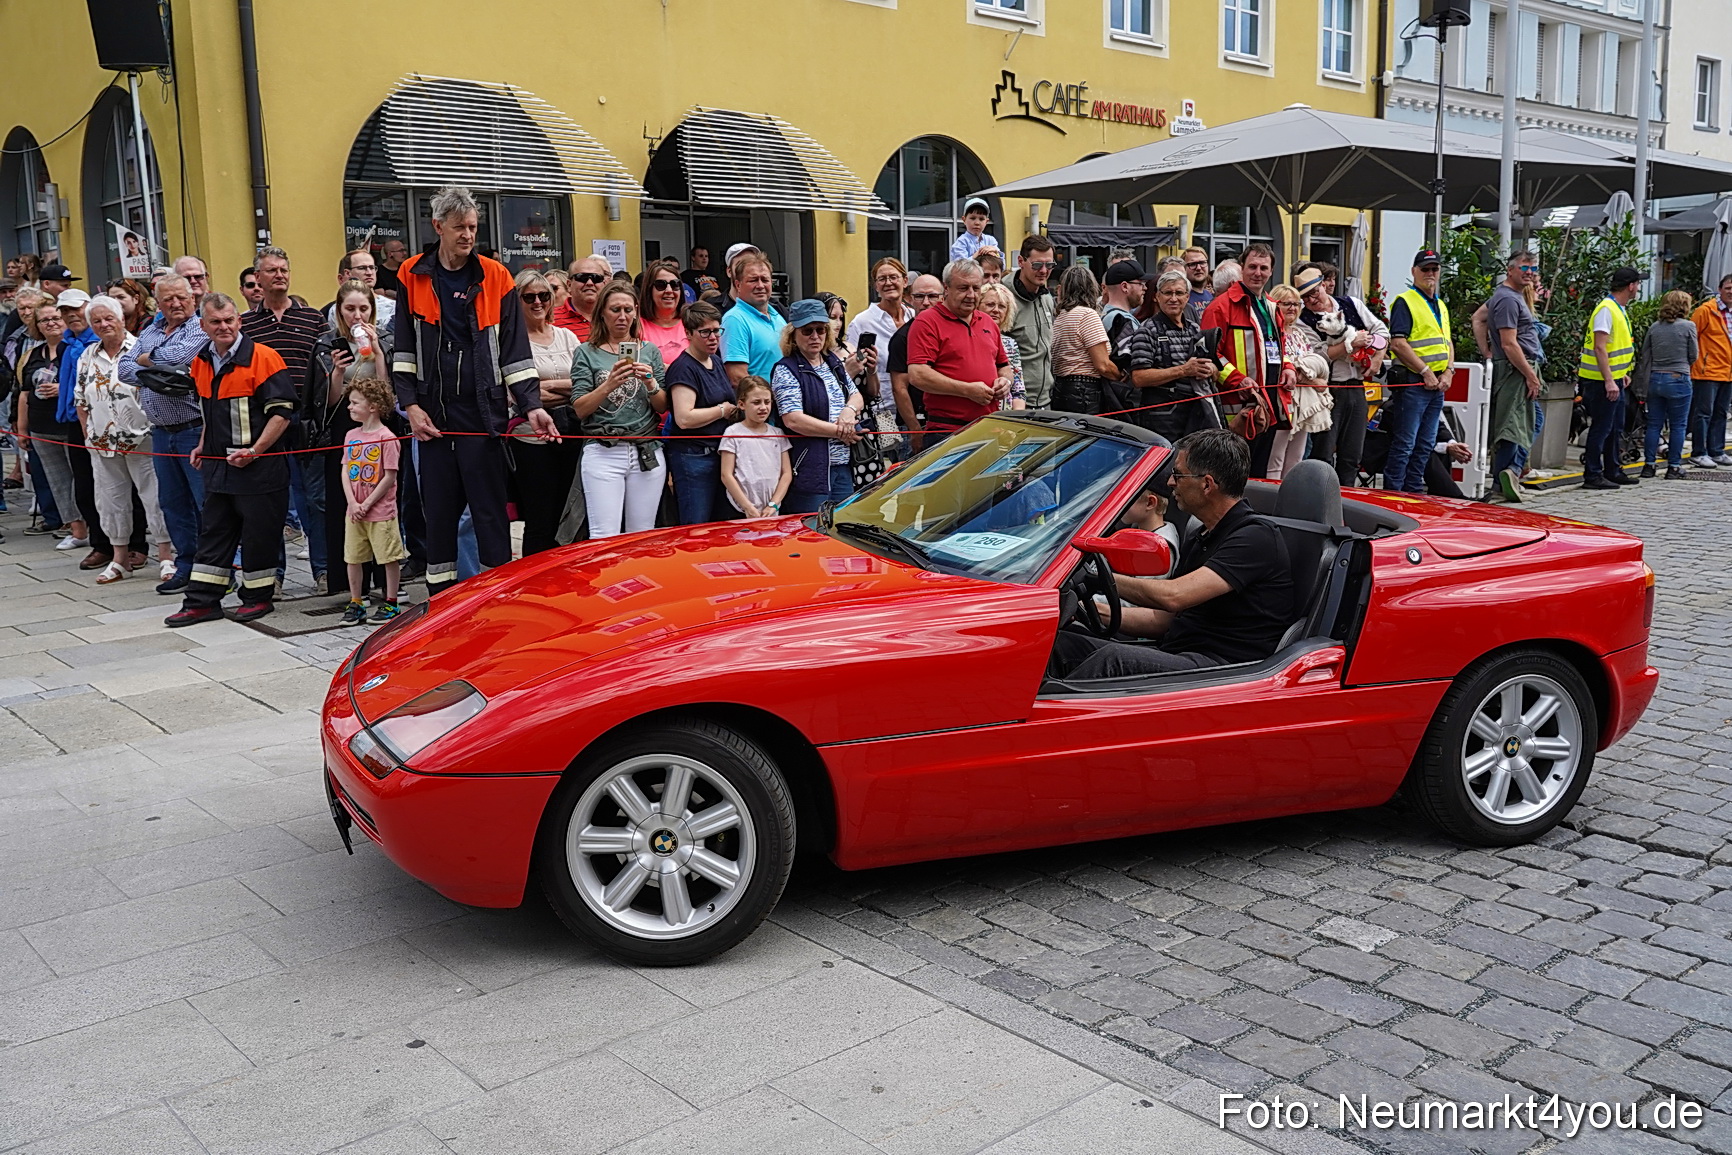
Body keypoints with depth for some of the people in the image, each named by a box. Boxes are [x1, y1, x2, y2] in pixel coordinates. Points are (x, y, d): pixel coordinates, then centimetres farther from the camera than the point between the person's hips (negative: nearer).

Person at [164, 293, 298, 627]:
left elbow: (282, 411, -15)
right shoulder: (201, 362, 11)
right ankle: (203, 601, 15)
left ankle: (258, 597, 16)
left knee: (258, 533, 2)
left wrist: (254, 451, -19)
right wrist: (203, 446, 15)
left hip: (258, 465, -7)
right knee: (213, 533, 10)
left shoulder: (263, 357, -12)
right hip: (218, 464, 7)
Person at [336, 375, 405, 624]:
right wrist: (353, 503, -6)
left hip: (381, 510, -6)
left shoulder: (386, 437, -11)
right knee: (353, 557, 9)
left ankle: (390, 603, 13)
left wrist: (366, 504, -12)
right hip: (354, 511, 6)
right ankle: (355, 604, 20)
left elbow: (389, 477, -13)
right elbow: (345, 472, 7)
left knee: (389, 557, 2)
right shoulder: (351, 436, 9)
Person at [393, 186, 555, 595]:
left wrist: (531, 406, -8)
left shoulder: (495, 278, 3)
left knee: (490, 510, 0)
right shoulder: (413, 277, 6)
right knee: (438, 510, 7)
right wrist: (410, 404, -1)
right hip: (432, 415, 2)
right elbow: (403, 348, 9)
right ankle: (440, 599, 15)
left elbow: (515, 350, 2)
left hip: (483, 412, -2)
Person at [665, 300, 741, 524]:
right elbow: (684, 418, -24)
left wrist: (736, 408, 10)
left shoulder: (716, 361, 15)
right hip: (693, 456, -9)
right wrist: (723, 410, -12)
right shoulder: (683, 368, -12)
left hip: (720, 453, 9)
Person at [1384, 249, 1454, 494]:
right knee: (1404, 443, -8)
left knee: (1425, 444, 11)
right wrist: (1426, 372, -14)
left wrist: (1446, 373, 4)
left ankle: (1414, 490, 18)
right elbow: (1397, 344, -15)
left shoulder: (1441, 306, 20)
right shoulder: (1405, 302, -6)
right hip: (1412, 382, -8)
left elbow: (1448, 343, 22)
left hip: (1437, 385, 8)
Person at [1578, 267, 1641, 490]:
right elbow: (1599, 348, -22)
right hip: (1603, 382, -10)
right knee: (1601, 428, -6)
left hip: (1615, 380, 10)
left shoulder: (1619, 310, 15)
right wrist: (1609, 380, -26)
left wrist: (1622, 374, 20)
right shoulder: (1606, 309, -16)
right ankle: (1592, 475, -2)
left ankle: (1613, 471, 23)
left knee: (1615, 428, 15)